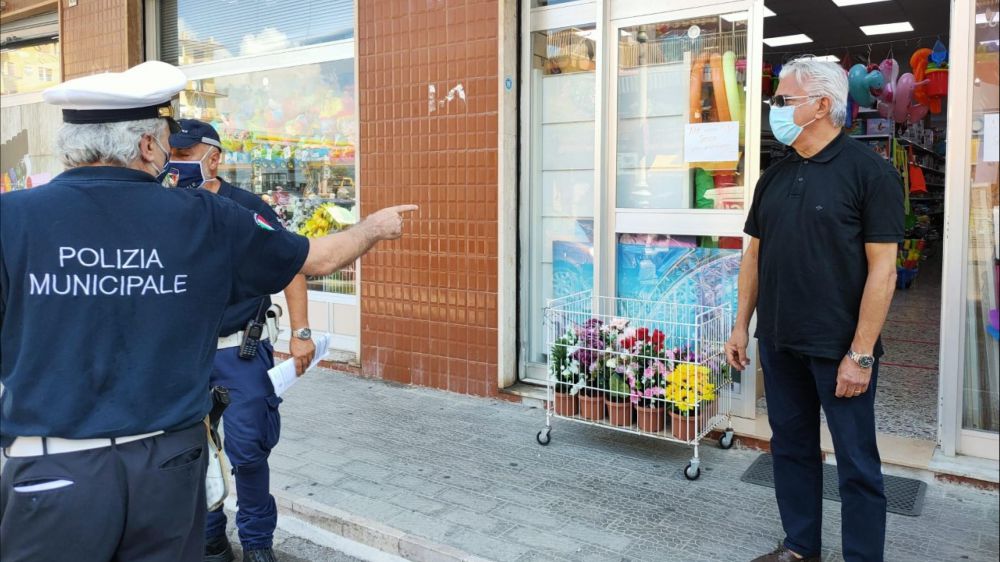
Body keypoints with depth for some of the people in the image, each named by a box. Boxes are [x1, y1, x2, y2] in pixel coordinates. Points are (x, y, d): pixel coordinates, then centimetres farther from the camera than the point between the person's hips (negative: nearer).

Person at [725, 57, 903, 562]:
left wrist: (861, 353, -16)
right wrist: (741, 326, 9)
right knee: (791, 447, 16)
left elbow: (882, 269, -12)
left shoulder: (869, 171, -9)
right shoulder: (775, 176, 9)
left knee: (856, 461, 5)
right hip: (778, 341, 6)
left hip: (839, 348, -6)